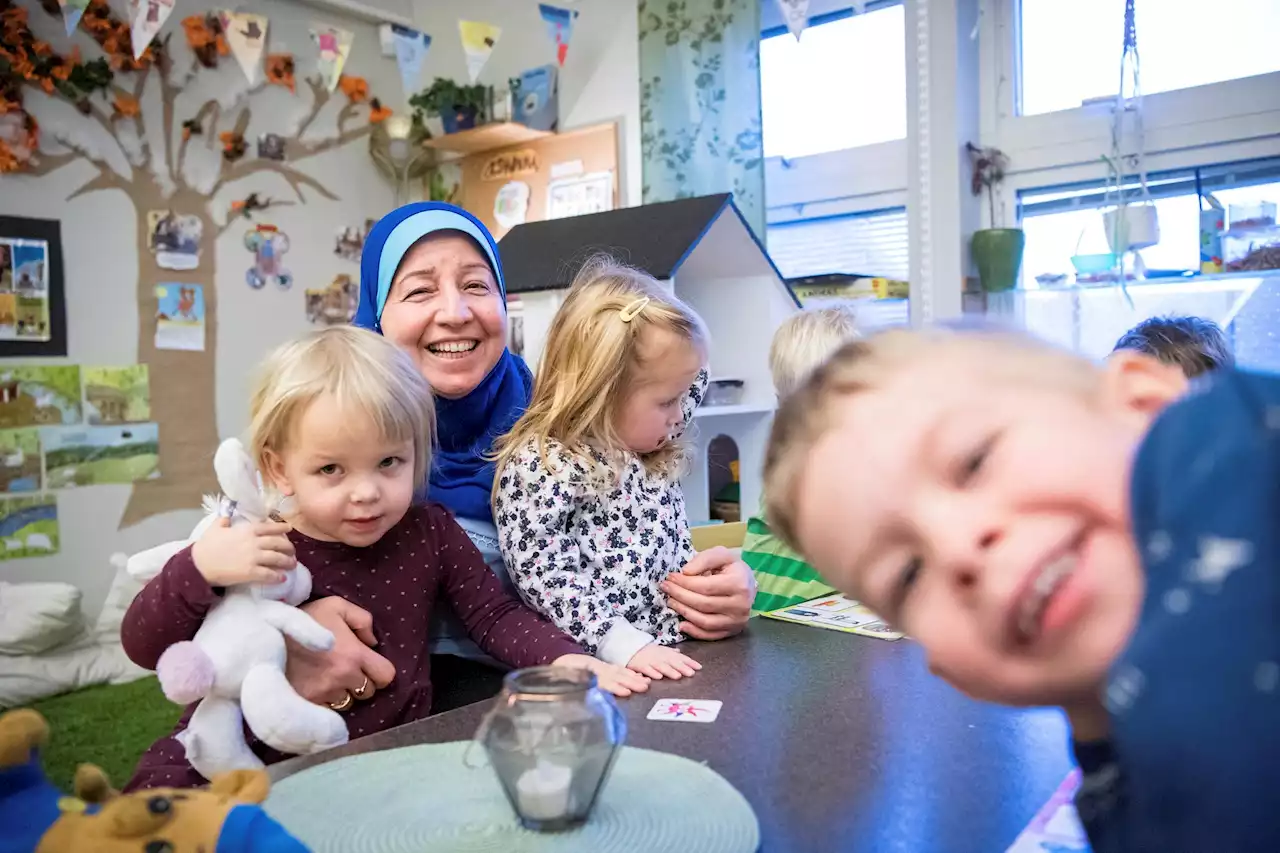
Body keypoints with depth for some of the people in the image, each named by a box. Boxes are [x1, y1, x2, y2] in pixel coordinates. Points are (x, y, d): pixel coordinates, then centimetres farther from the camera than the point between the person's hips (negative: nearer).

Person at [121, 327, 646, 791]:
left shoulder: (428, 534, -5)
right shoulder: (247, 548, -11)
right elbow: (144, 650, -8)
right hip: (258, 765, -1)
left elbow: (495, 616, 4)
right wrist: (197, 570, -27)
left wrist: (563, 658, -14)